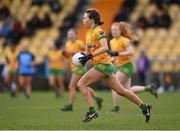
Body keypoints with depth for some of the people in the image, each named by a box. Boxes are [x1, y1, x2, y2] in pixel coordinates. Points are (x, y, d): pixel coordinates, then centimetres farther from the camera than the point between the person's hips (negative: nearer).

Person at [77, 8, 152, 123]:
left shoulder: (98, 31, -12)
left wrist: (90, 56, -28)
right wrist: (83, 55, 0)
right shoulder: (88, 32, 15)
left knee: (81, 84, -12)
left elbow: (105, 48, -25)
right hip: (105, 66, 9)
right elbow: (88, 50, 22)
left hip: (103, 64, -9)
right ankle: (144, 107, 17)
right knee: (120, 90, 11)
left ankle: (92, 111, -12)